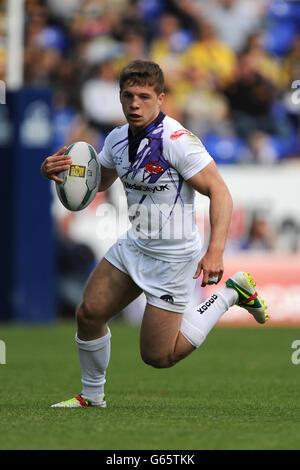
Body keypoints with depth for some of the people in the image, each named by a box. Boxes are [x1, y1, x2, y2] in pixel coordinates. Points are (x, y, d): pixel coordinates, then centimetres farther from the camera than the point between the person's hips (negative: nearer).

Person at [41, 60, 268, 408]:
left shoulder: (177, 140, -22)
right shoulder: (118, 138, 2)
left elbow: (219, 192, -23)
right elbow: (98, 181, 20)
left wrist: (215, 253, -33)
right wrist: (58, 171, -1)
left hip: (173, 258, -7)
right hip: (134, 246, 7)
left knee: (158, 356, -3)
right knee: (88, 314, 1)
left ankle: (230, 294, 14)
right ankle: (91, 396, 24)